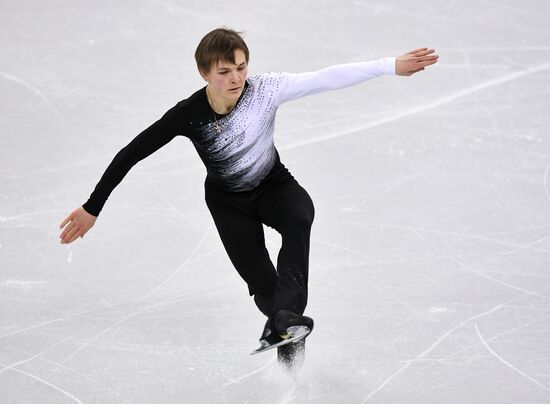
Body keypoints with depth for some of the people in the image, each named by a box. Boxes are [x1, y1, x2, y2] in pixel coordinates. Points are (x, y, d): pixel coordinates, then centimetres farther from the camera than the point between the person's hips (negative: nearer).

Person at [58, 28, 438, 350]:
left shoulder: (265, 90, -27)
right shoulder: (189, 115, -28)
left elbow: (328, 78, -33)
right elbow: (131, 154, -23)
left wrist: (391, 66, -40)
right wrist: (92, 208, -21)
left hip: (275, 184, 0)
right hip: (229, 202, 0)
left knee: (300, 216, -34)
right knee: (263, 287, -4)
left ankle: (286, 316, -36)